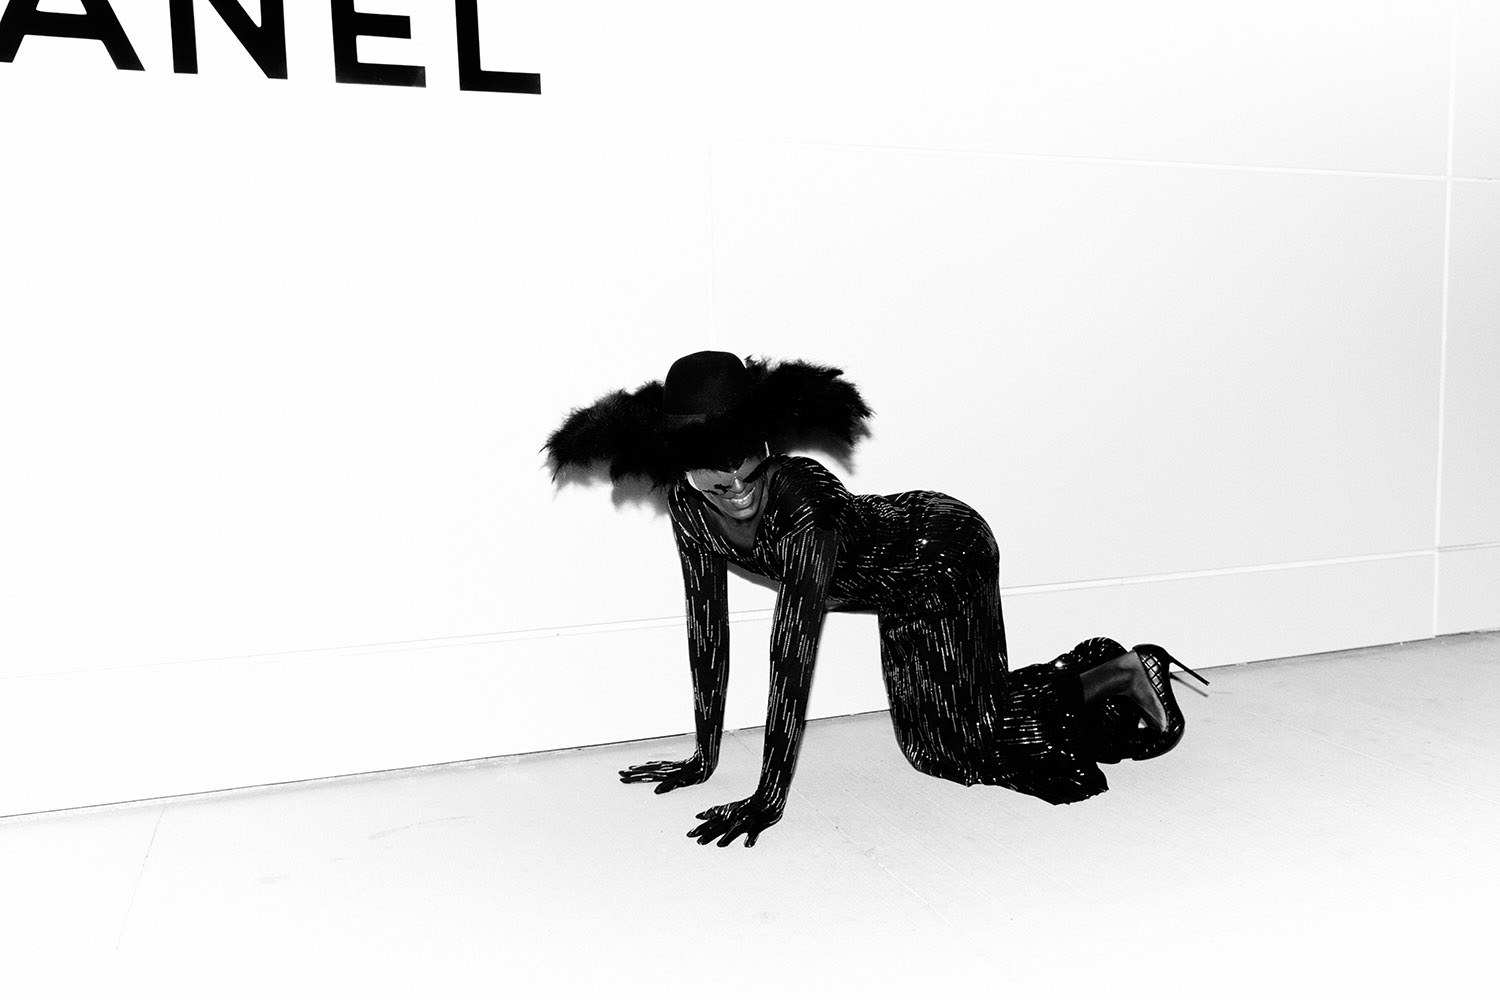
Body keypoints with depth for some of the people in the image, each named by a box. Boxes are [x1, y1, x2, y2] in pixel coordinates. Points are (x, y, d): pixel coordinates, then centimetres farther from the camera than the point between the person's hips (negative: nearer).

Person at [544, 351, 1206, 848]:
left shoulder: (802, 499, -40)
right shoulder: (687, 502, -20)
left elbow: (794, 654, -40)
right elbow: (707, 624, -11)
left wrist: (770, 797, -38)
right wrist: (704, 757, -7)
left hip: (947, 554, -7)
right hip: (901, 591, 7)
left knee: (966, 736, -5)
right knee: (928, 744, 19)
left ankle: (1129, 672, 12)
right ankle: (1099, 668, 33)